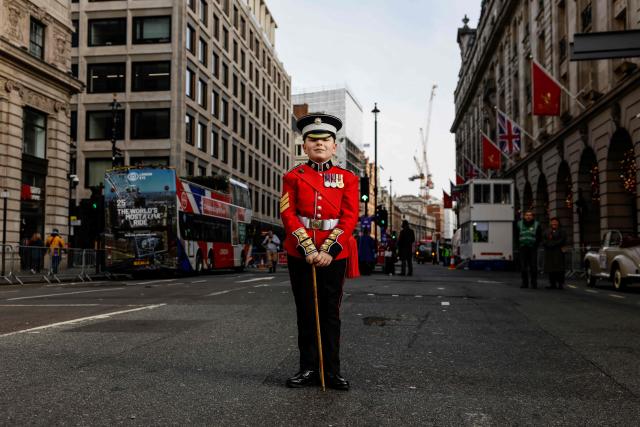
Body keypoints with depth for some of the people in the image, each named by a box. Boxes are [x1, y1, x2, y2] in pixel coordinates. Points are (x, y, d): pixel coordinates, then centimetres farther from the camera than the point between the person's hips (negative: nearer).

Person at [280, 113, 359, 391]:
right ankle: (308, 369, 18)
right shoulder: (293, 177, 5)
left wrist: (328, 250, -14)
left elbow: (349, 217, -3)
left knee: (331, 313, 6)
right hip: (300, 253, 0)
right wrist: (308, 249, -14)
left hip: (335, 253, 0)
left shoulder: (347, 178, 5)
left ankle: (332, 371, 14)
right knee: (306, 313, 7)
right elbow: (288, 215, -3)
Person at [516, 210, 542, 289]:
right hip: (523, 248, 2)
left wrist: (535, 246, -1)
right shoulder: (520, 224, 9)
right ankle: (524, 283, 7)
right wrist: (519, 245, 6)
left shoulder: (536, 225, 4)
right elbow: (517, 236, 15)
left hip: (532, 249, -2)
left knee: (533, 266, -5)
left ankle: (534, 283, 1)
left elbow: (539, 237, 7)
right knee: (523, 266, 1)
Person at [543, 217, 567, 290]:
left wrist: (553, 244, -13)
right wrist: (548, 244, -9)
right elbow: (543, 242, 11)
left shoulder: (561, 231, 7)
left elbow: (562, 240, -7)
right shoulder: (547, 232, 20)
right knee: (550, 268, 0)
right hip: (549, 253, 4)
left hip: (558, 252, -4)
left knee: (559, 269, -9)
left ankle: (561, 284, -9)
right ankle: (552, 284, 3)